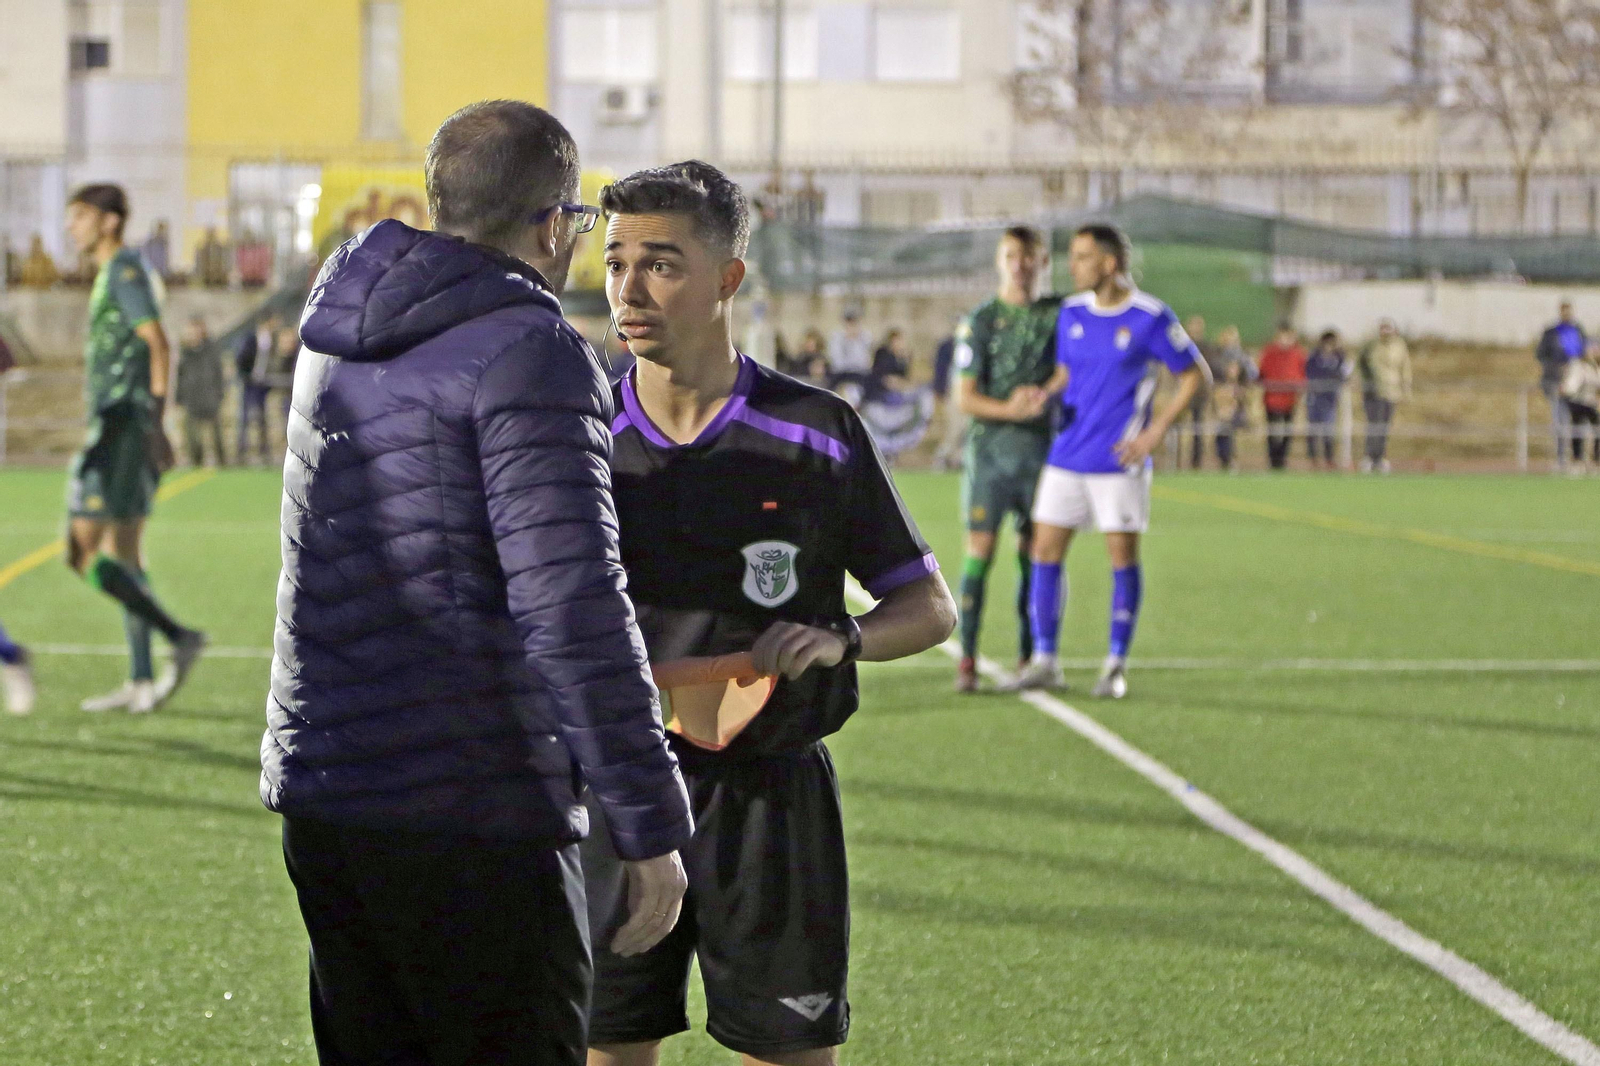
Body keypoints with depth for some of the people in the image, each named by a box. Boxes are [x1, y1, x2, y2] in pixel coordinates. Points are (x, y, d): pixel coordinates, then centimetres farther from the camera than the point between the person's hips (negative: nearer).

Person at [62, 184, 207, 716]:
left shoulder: (125, 269, -10)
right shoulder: (112, 273, 20)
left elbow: (157, 342, -20)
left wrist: (155, 422, -26)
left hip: (122, 426, -10)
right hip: (115, 425, 10)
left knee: (84, 555, -13)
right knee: (123, 557, 11)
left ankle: (179, 637, -15)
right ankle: (141, 681, 12)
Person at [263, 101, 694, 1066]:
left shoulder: (342, 336, 13)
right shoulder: (528, 352, -13)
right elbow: (573, 609, -20)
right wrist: (652, 828, -16)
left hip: (321, 795, 8)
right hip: (471, 814, -8)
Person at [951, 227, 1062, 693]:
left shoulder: (1059, 314, 7)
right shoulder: (979, 321, 1)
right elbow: (965, 397, -3)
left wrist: (1043, 395, -5)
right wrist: (1009, 409, -20)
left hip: (1043, 446, 2)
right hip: (990, 446, -2)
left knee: (1035, 554, 5)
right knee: (980, 550, -8)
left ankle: (1030, 659, 13)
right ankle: (966, 660, -5)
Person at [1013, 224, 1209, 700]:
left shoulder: (1150, 318, -9)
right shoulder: (1071, 313, 7)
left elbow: (1195, 375, -2)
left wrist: (1157, 430, -9)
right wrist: (1043, 394, -3)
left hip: (1119, 462, -5)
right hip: (1066, 458, 5)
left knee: (1123, 557, 0)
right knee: (1045, 552, 2)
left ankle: (1116, 666, 10)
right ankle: (1043, 661, 10)